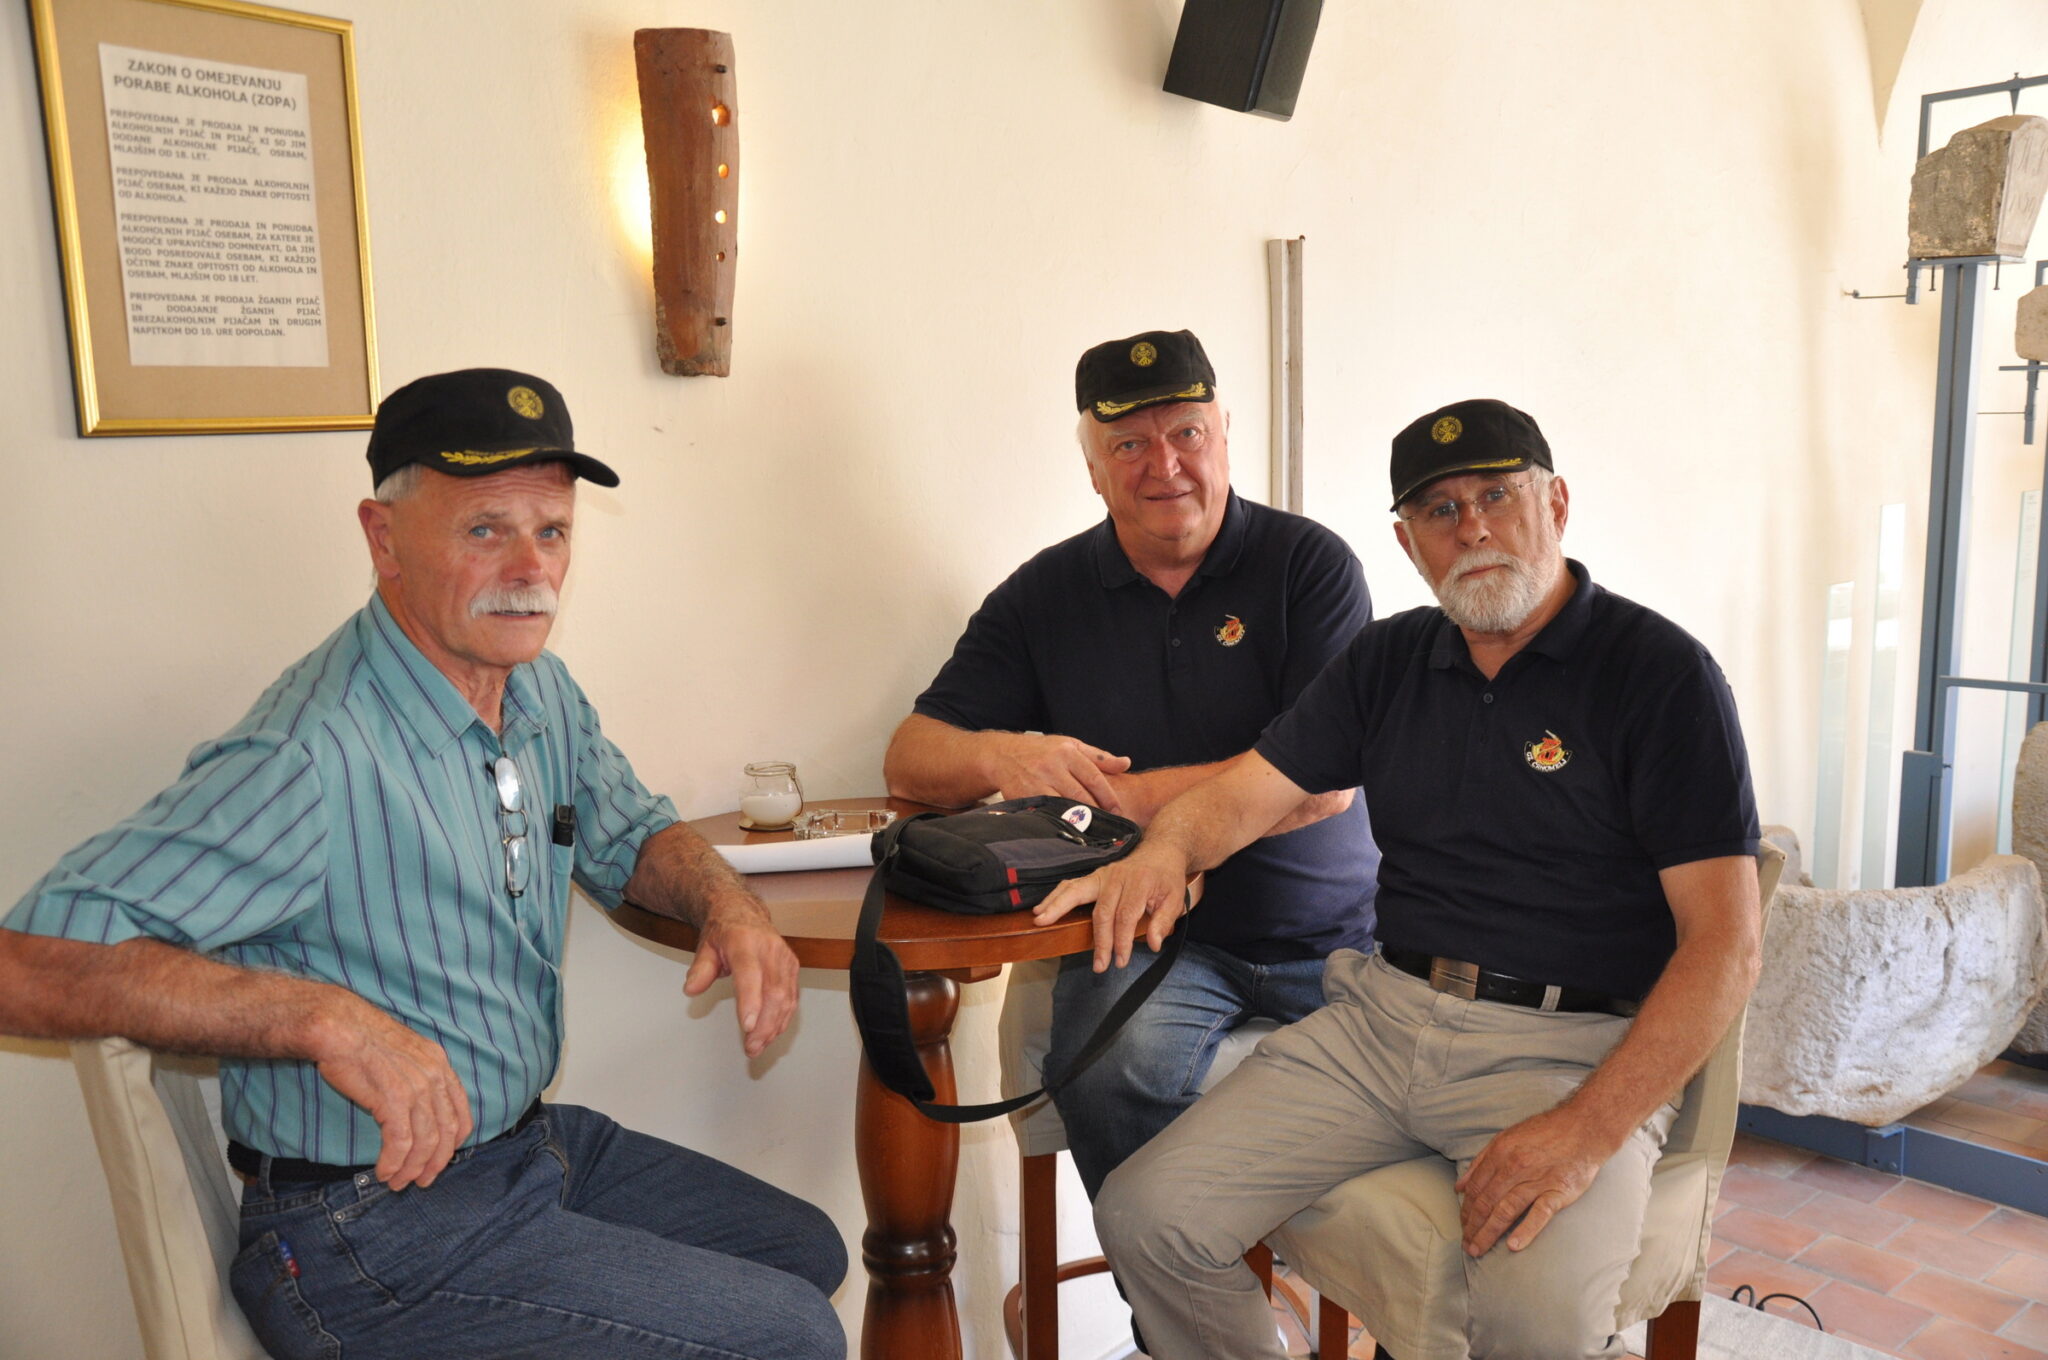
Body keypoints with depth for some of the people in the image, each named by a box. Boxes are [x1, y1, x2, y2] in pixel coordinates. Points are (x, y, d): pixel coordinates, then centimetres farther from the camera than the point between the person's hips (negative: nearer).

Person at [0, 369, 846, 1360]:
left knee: (807, 1251, 20)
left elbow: (628, 837, 15)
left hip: (533, 1142, 9)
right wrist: (326, 1017, -39)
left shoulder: (540, 690, 1)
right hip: (373, 1236, -9)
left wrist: (725, 901, -6)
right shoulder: (315, 756, -28)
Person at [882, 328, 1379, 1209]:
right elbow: (911, 760, 7)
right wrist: (999, 755, -17)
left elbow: (1324, 782, -10)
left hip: (1332, 933, 0)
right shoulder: (1045, 596, 9)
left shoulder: (1308, 564, 0)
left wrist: (1122, 796, -14)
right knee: (1111, 1070, -30)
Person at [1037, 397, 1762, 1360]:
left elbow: (1723, 944, -10)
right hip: (1385, 1016, 5)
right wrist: (1164, 852, -16)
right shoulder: (1388, 660, 13)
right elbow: (1246, 789, 9)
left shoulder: (1661, 674, -5)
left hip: (1570, 1047, -4)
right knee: (1145, 1215, -9)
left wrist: (1588, 1131, -21)